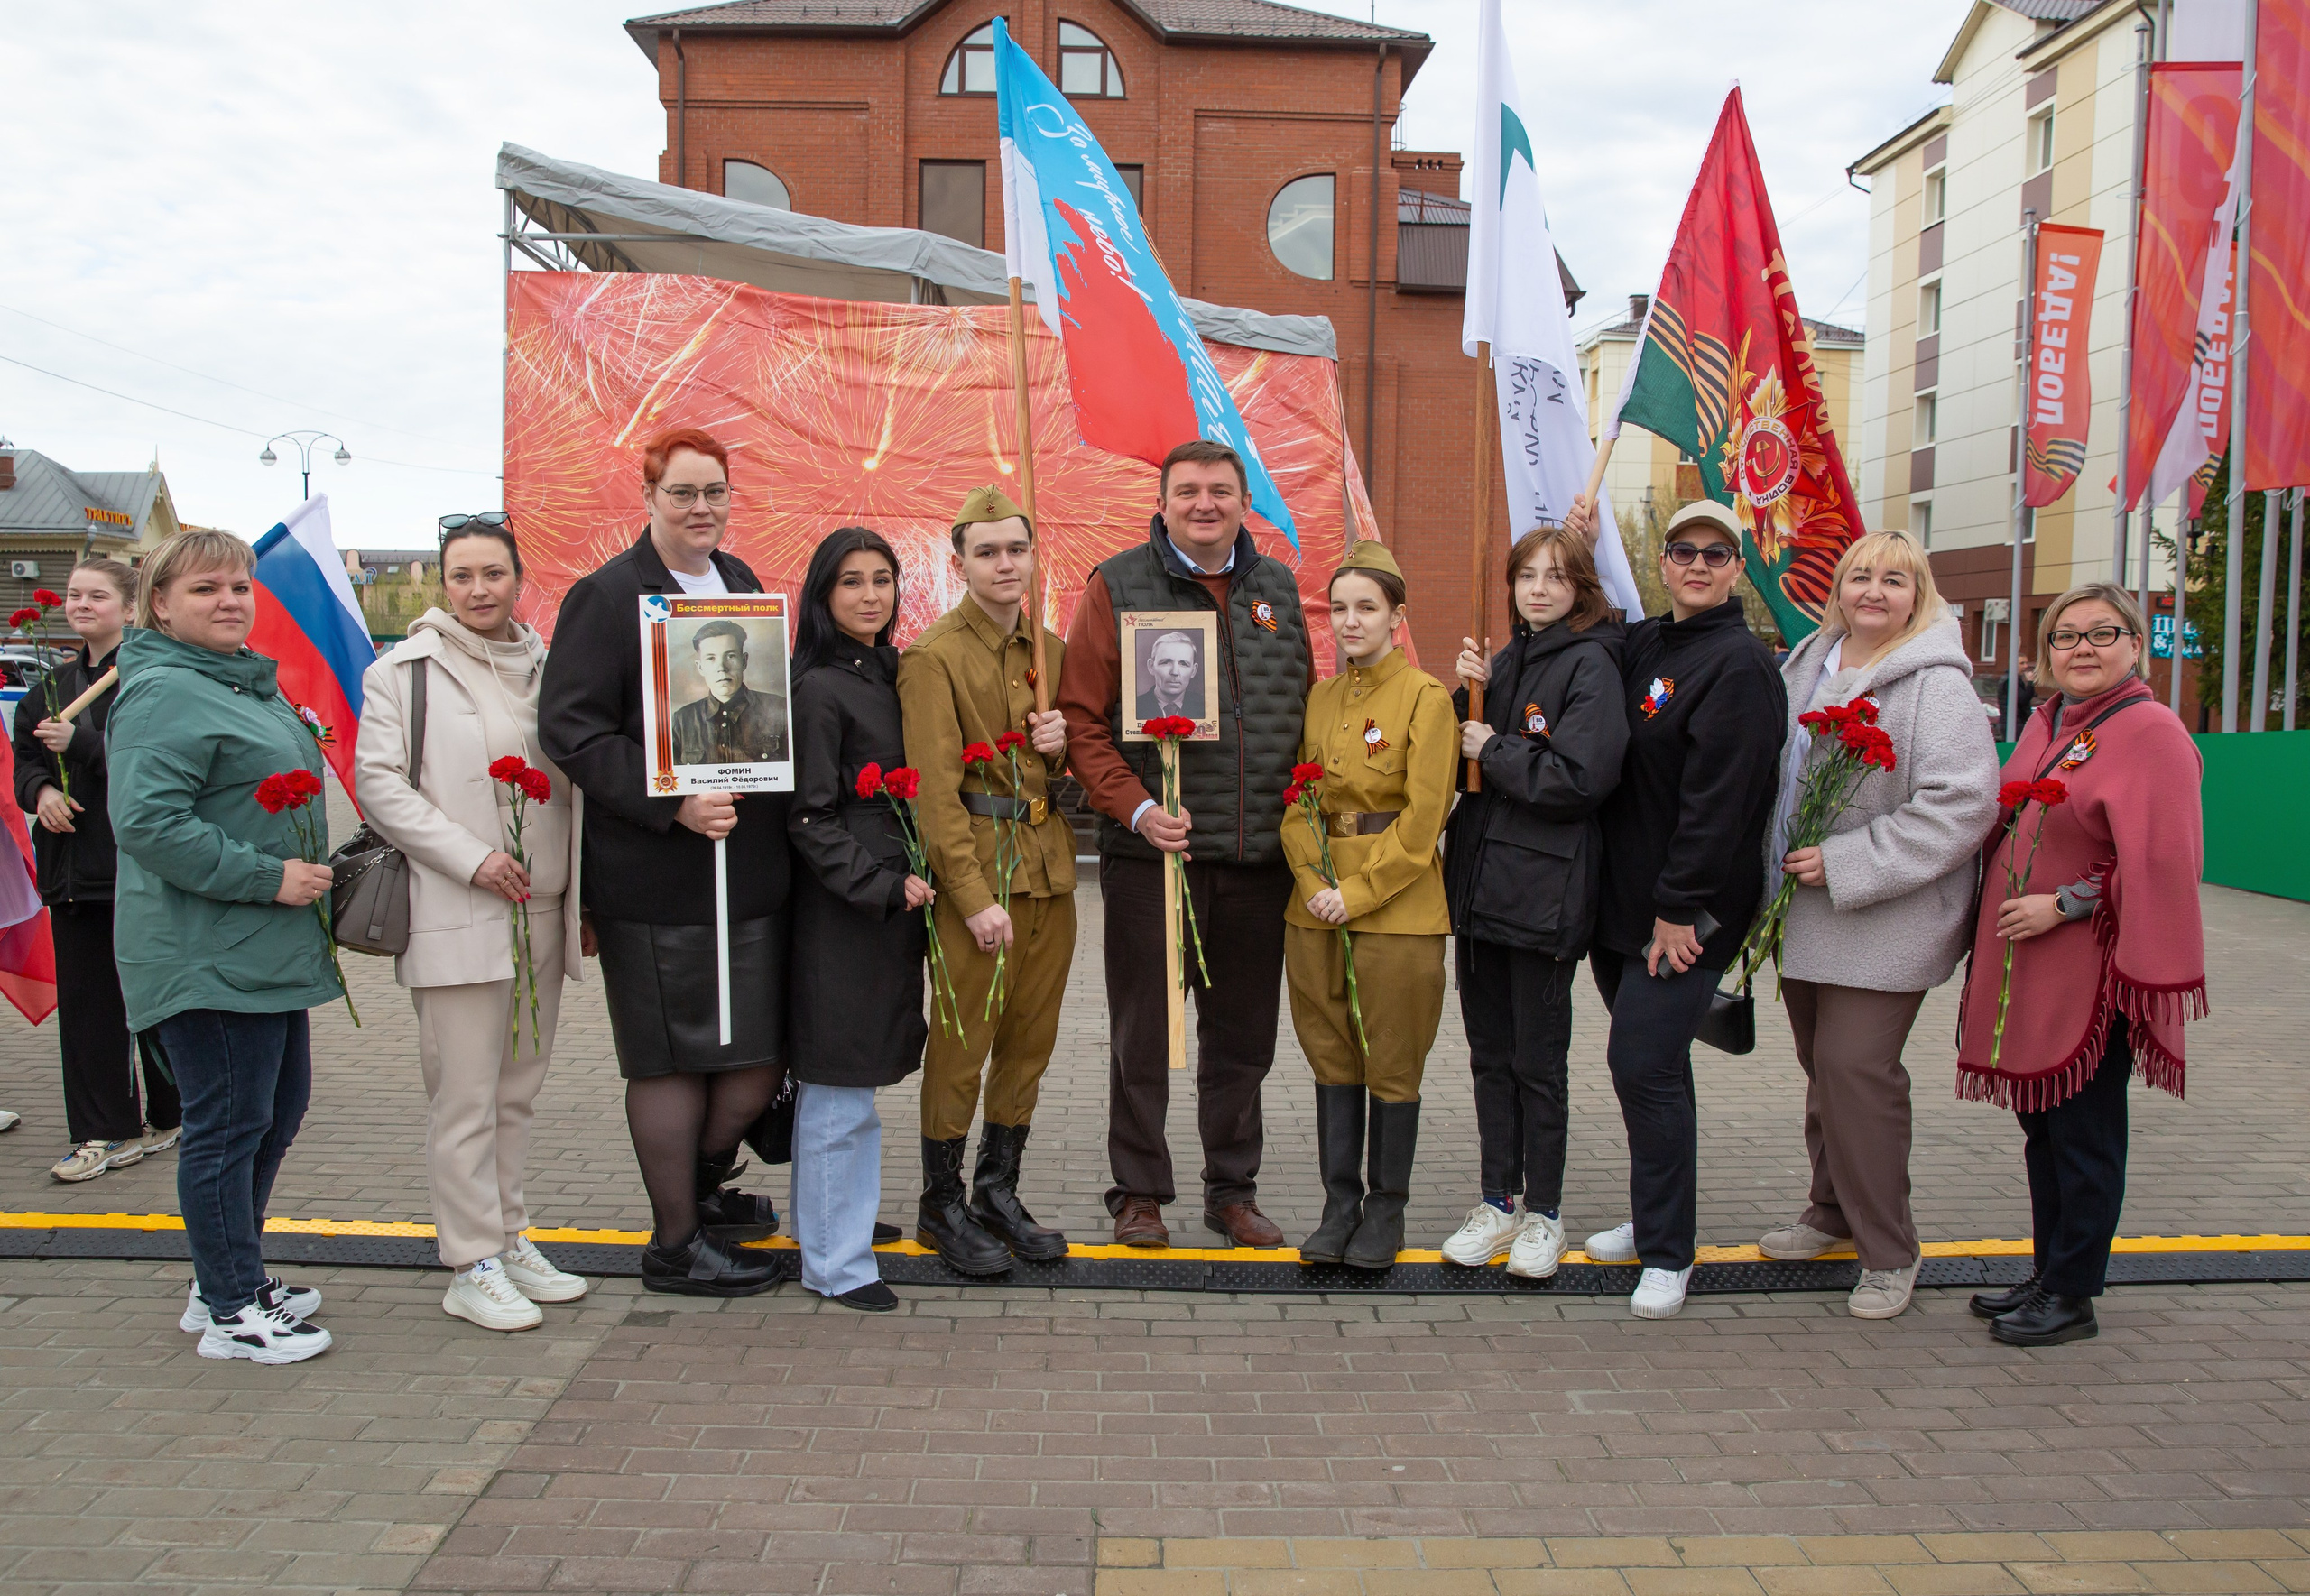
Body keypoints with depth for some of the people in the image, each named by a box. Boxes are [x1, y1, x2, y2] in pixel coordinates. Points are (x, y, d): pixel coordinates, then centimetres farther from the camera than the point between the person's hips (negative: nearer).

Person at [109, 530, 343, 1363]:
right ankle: (231, 1311, 10)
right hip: (206, 957, -11)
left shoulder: (247, 684, 17)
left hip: (263, 951, 11)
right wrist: (266, 876, -23)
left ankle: (230, 1278, 32)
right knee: (229, 1122, -2)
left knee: (281, 1105, 17)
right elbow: (146, 821, -25)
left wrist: (308, 869, 17)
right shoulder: (164, 693, -15)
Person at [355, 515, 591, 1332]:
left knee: (518, 1088, 14)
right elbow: (378, 783, -8)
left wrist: (580, 895, 11)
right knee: (465, 1097, -1)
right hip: (455, 921, -5)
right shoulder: (403, 672, -2)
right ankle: (472, 1266, 10)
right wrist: (472, 858, -15)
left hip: (540, 914, 5)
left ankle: (508, 1238, 26)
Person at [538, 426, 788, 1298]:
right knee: (671, 1060, 4)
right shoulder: (604, 597, -6)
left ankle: (702, 1184, 38)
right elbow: (569, 729, -13)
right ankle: (674, 1241, 21)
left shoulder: (743, 584, 16)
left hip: (752, 867, 7)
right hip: (656, 881, -7)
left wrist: (781, 790, 7)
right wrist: (673, 803, -21)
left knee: (759, 1058, 11)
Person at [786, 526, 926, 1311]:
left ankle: (828, 1216, 31)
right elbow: (810, 820, -15)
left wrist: (909, 880, 11)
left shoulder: (889, 674, 13)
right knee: (839, 1083, -2)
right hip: (841, 909, -8)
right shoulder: (819, 689, -12)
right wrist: (885, 886, -18)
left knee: (843, 1080, 17)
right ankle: (835, 1261, 7)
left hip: (893, 898, 8)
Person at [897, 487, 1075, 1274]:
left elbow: (1082, 765, 22)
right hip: (976, 869, -6)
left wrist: (1065, 744, -3)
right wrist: (975, 897, -18)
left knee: (1032, 1039, 12)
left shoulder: (1052, 650, 12)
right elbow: (935, 790, -14)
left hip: (1050, 868, 6)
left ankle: (999, 1189, 27)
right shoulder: (934, 656, -9)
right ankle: (941, 1205, 17)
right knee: (960, 1045, 2)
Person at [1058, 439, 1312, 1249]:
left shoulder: (1278, 589, 12)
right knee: (1143, 1033, 7)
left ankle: (1233, 1189, 28)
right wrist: (1136, 808, -16)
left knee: (1243, 1033, 13)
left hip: (1259, 856, 4)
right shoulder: (1118, 587, -2)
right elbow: (1081, 718, -5)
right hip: (1151, 852, -4)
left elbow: (1305, 711, 17)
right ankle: (1139, 1192, 22)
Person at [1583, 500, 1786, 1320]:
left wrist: (1680, 906, -20)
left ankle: (1667, 1254, 5)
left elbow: (1719, 797, -17)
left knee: (1646, 1066, -9)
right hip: (1621, 899, 8)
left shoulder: (1740, 663, -12)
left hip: (1686, 911, -8)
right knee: (1646, 1062, 16)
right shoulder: (1641, 644, 12)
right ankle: (1657, 1219, 31)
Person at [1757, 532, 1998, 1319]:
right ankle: (1833, 1212, 34)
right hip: (1805, 912, 7)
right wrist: (1777, 868, 10)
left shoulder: (1935, 684, -13)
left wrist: (1846, 865, -21)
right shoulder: (1806, 666, 9)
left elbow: (1962, 802, -22)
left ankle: (1889, 1251, 7)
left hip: (1887, 920, -7)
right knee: (1821, 1067, 16)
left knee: (1856, 1069, -9)